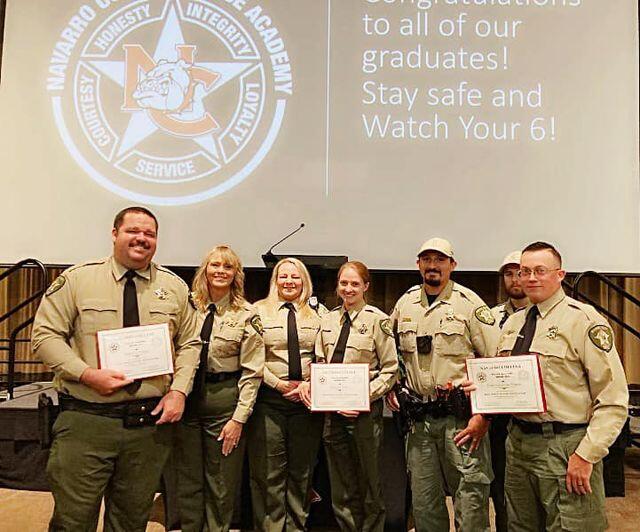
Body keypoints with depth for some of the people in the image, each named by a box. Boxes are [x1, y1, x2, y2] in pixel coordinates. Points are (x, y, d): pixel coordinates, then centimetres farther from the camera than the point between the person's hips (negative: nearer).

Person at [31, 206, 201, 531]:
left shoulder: (174, 286, 6)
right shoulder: (77, 279, -1)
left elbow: (189, 343, 10)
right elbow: (45, 335, -3)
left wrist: (179, 390, -4)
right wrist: (87, 374, -16)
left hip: (151, 421, 3)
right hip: (85, 420, -2)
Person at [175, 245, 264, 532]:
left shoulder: (247, 315, -6)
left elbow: (252, 372, -7)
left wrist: (239, 418, -10)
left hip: (224, 400, -2)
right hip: (187, 397, 3)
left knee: (221, 485, 10)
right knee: (188, 481, 13)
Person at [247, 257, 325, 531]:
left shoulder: (319, 312, 7)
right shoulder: (259, 311, 2)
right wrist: (279, 384, -10)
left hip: (308, 399, 2)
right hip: (269, 398, -2)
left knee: (302, 471, 13)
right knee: (268, 472, 4)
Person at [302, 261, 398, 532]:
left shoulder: (377, 320, -8)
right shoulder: (328, 319, 8)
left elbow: (390, 369, -7)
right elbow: (320, 362, 13)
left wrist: (364, 396, -16)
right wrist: (308, 385, -5)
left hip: (365, 411, -5)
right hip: (332, 411, 5)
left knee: (369, 486, 11)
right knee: (341, 489, 17)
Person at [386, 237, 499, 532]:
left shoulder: (469, 303, -7)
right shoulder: (405, 303, 8)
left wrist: (484, 416, -14)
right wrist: (390, 386, 11)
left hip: (460, 416, -4)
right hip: (419, 417, 5)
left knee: (471, 498, 2)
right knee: (423, 502, 15)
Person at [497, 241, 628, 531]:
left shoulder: (583, 319, -11)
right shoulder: (512, 323, 9)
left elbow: (613, 400, -13)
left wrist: (586, 455, -17)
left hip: (565, 448, -6)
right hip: (518, 442, 6)